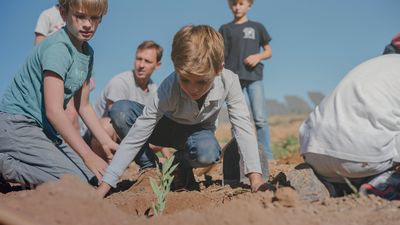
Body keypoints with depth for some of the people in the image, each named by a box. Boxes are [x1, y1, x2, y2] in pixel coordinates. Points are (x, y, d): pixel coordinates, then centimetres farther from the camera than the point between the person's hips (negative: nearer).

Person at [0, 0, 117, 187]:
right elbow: (54, 110, -24)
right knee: (78, 180, -21)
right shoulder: (58, 47, -19)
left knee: (95, 177, -1)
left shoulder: (87, 52, 8)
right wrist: (87, 154, -22)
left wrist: (107, 142, 8)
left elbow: (83, 105, 15)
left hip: (46, 128, 9)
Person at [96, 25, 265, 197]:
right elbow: (137, 135, -33)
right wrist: (104, 186, -37)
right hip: (167, 126, 0)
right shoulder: (169, 88, -35)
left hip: (198, 131, 1)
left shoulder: (229, 81, -33)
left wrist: (256, 176, -39)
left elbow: (243, 127, -27)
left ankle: (181, 163, 0)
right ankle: (149, 168, -9)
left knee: (207, 153, -38)